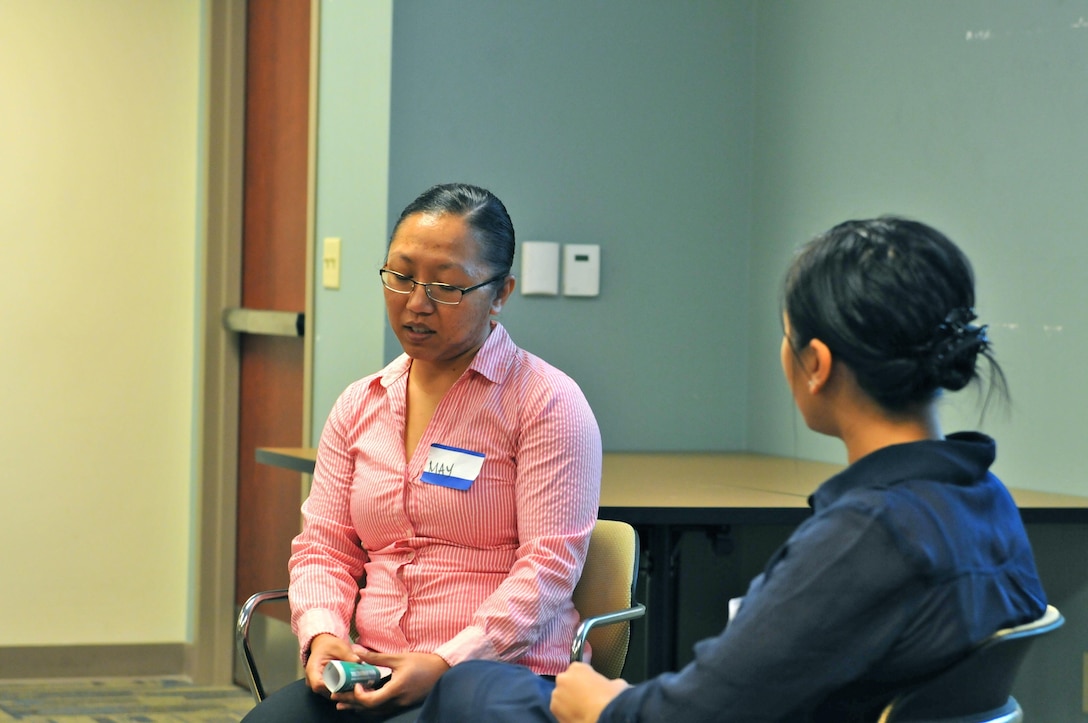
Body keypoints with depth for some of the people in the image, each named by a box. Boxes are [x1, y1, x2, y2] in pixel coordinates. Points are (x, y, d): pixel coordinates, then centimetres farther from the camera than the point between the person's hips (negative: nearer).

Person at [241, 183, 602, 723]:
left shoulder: (547, 403, -1)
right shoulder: (359, 405, 17)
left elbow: (548, 564, -8)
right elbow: (323, 543, 16)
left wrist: (446, 664, -19)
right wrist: (323, 632, -6)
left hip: (504, 675, -5)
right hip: (370, 674, 5)